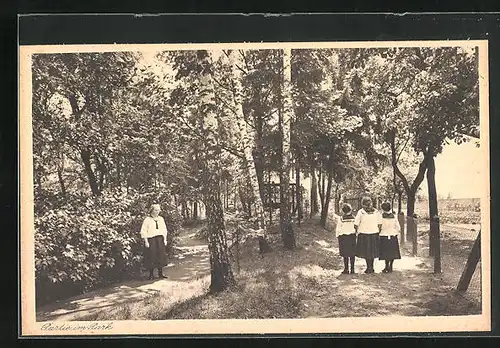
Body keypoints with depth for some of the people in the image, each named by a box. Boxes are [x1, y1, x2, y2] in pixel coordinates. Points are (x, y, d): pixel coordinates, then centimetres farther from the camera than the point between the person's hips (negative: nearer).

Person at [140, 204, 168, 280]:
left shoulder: (161, 219, 11)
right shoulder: (147, 219, -4)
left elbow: (164, 230, 16)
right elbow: (143, 231, -6)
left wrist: (165, 239, 9)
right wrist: (146, 242, -12)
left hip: (160, 240, 5)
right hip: (151, 240, -4)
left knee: (161, 256, 5)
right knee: (151, 257, -2)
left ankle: (160, 273, 15)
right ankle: (151, 274, 6)